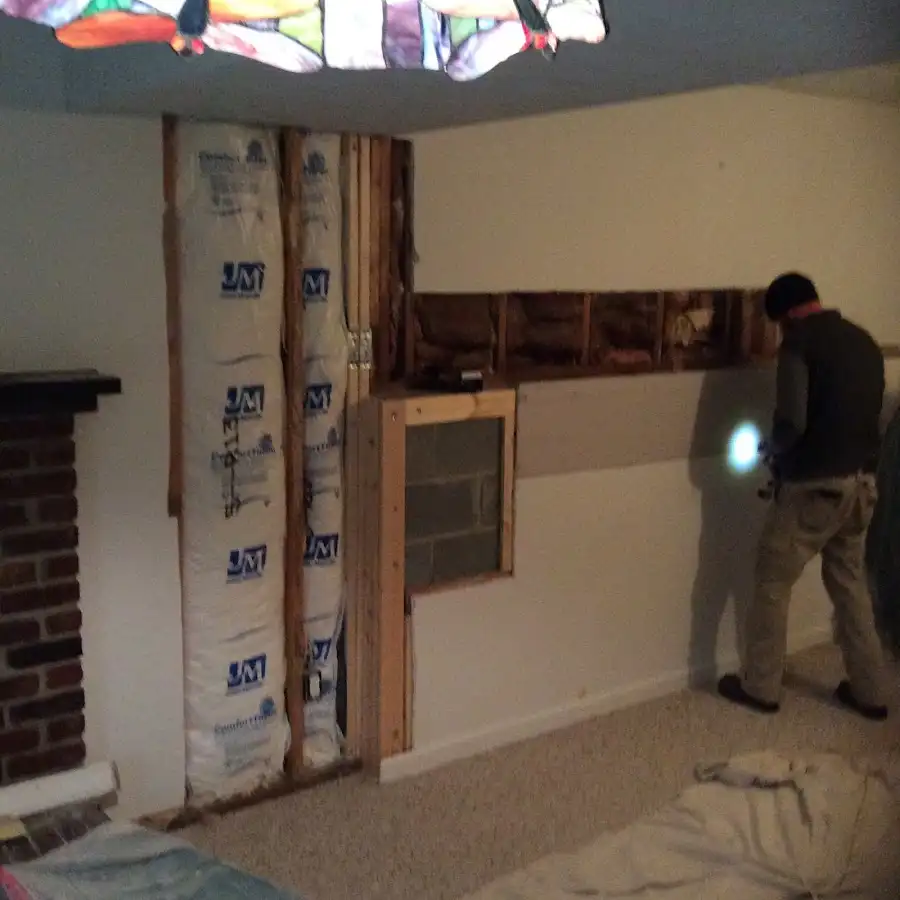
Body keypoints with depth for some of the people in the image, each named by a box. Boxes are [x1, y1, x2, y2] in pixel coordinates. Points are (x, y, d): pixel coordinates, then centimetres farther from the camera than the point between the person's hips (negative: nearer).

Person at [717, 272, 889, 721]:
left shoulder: (799, 343, -12)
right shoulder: (865, 341, 11)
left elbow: (792, 420, -21)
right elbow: (869, 414, 18)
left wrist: (773, 449, -1)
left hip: (814, 486, -7)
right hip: (862, 482, 7)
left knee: (772, 583, 8)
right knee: (851, 584, 19)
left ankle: (760, 687, 17)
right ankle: (869, 692, 26)